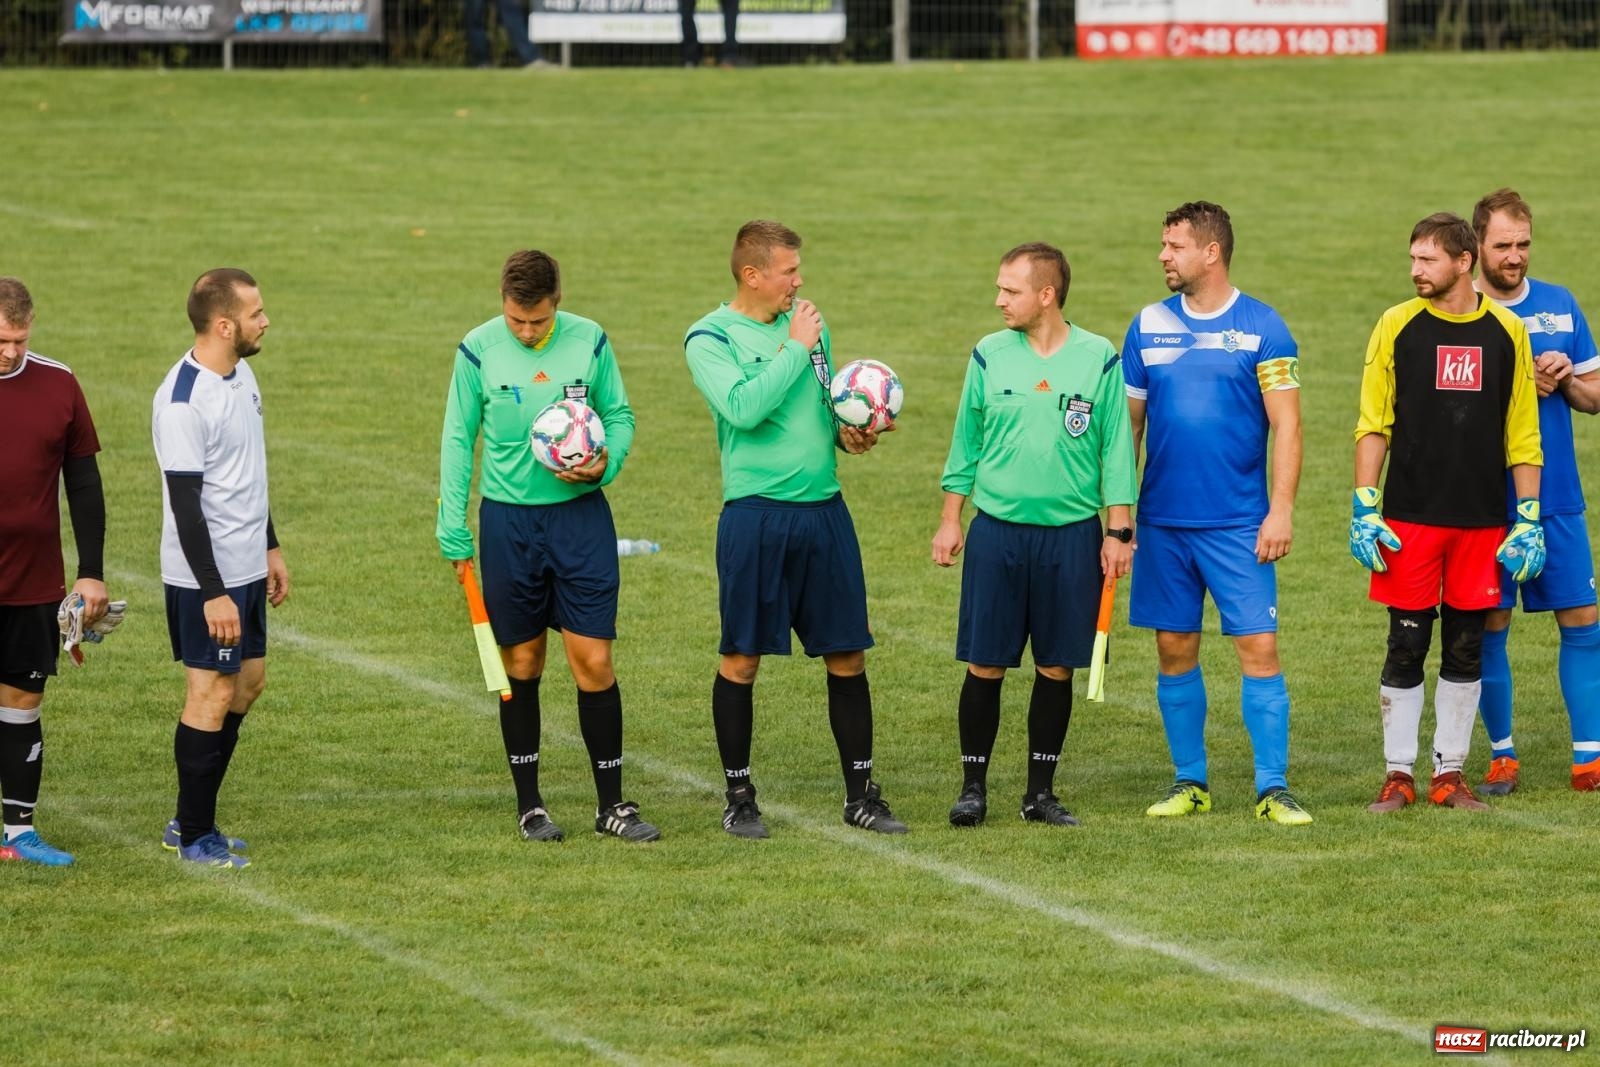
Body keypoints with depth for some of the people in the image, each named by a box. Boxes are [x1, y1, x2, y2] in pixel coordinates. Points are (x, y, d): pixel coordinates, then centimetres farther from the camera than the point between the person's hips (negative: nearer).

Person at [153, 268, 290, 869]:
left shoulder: (240, 374, 7)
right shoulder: (183, 401, -22)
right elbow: (185, 502, -23)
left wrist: (270, 547, 22)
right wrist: (213, 593, -23)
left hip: (246, 567, 10)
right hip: (205, 577, -10)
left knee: (248, 683, 14)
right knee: (212, 693, -3)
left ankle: (190, 822, 24)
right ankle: (195, 837, 8)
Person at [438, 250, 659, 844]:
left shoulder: (589, 342, -3)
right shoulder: (479, 351, -5)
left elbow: (619, 415, 7)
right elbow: (458, 438, 2)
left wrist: (607, 462, -14)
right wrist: (453, 531, -1)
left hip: (581, 515, 0)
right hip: (508, 522, 0)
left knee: (594, 661, -3)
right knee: (522, 663, 6)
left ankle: (611, 805, 6)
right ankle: (528, 805, 16)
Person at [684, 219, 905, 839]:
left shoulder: (810, 326, 11)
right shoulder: (710, 338, -6)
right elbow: (743, 407, -22)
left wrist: (849, 433, 2)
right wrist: (796, 348, -15)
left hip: (825, 510, 5)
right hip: (756, 514, -5)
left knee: (846, 654, 5)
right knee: (742, 659, 1)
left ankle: (861, 794, 14)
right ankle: (739, 797, 12)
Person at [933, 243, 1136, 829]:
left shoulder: (1099, 359, -1)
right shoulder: (989, 356, 3)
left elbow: (1116, 449, 3)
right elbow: (965, 443, 10)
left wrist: (1118, 530, 0)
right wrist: (950, 521, 8)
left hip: (1071, 534, -1)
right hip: (997, 529, 1)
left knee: (1057, 667, 4)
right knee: (985, 664, -1)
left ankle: (1041, 791, 14)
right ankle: (973, 786, 10)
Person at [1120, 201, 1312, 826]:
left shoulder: (1261, 328, -3)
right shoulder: (1148, 327, 7)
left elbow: (1286, 425, -4)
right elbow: (1128, 423, 12)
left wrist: (1281, 510, -12)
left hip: (1238, 524, -4)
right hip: (1163, 522, 4)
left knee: (1259, 648, -7)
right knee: (1174, 651, 7)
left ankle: (1272, 788, -4)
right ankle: (1189, 783, 18)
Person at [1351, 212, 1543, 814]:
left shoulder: (1506, 331, 4)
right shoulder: (1398, 327, 1)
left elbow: (1522, 434, 8)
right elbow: (1373, 425, 2)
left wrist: (1528, 520, 2)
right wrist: (1364, 511, -5)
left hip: (1482, 524, 1)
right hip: (1409, 517, -1)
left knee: (1466, 649, 5)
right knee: (1406, 646, -1)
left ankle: (1450, 775, 14)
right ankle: (1399, 777, 7)